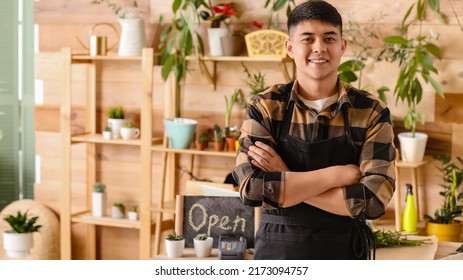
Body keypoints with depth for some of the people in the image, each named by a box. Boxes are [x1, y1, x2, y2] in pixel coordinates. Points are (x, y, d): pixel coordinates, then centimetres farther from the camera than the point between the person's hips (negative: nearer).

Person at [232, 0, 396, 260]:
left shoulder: (372, 111, -5)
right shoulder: (264, 108, -5)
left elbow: (374, 198, -16)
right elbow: (253, 188, -18)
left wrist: (286, 182, -17)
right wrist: (337, 174, -18)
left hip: (345, 254, 0)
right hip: (277, 251, 0)